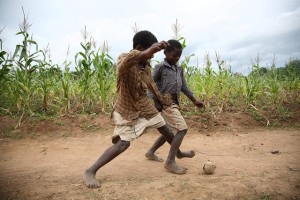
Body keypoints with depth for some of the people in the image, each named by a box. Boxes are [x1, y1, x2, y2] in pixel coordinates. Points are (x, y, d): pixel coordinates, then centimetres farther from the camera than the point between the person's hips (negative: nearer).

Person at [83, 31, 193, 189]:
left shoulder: (146, 64, -5)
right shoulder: (123, 59, -25)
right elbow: (127, 61, -53)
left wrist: (160, 97, 22)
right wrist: (148, 51, -68)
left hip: (145, 106, 7)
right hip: (126, 110, -7)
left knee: (167, 131, 12)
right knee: (123, 143, -17)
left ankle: (171, 161, 35)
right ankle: (90, 172, -1)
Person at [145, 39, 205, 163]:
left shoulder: (179, 69, 12)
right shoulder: (161, 67, -9)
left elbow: (184, 87, 16)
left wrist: (194, 101, 12)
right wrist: (156, 102, -16)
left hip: (175, 104, 8)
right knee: (182, 128, -11)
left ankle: (151, 152, 25)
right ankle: (178, 153, 9)